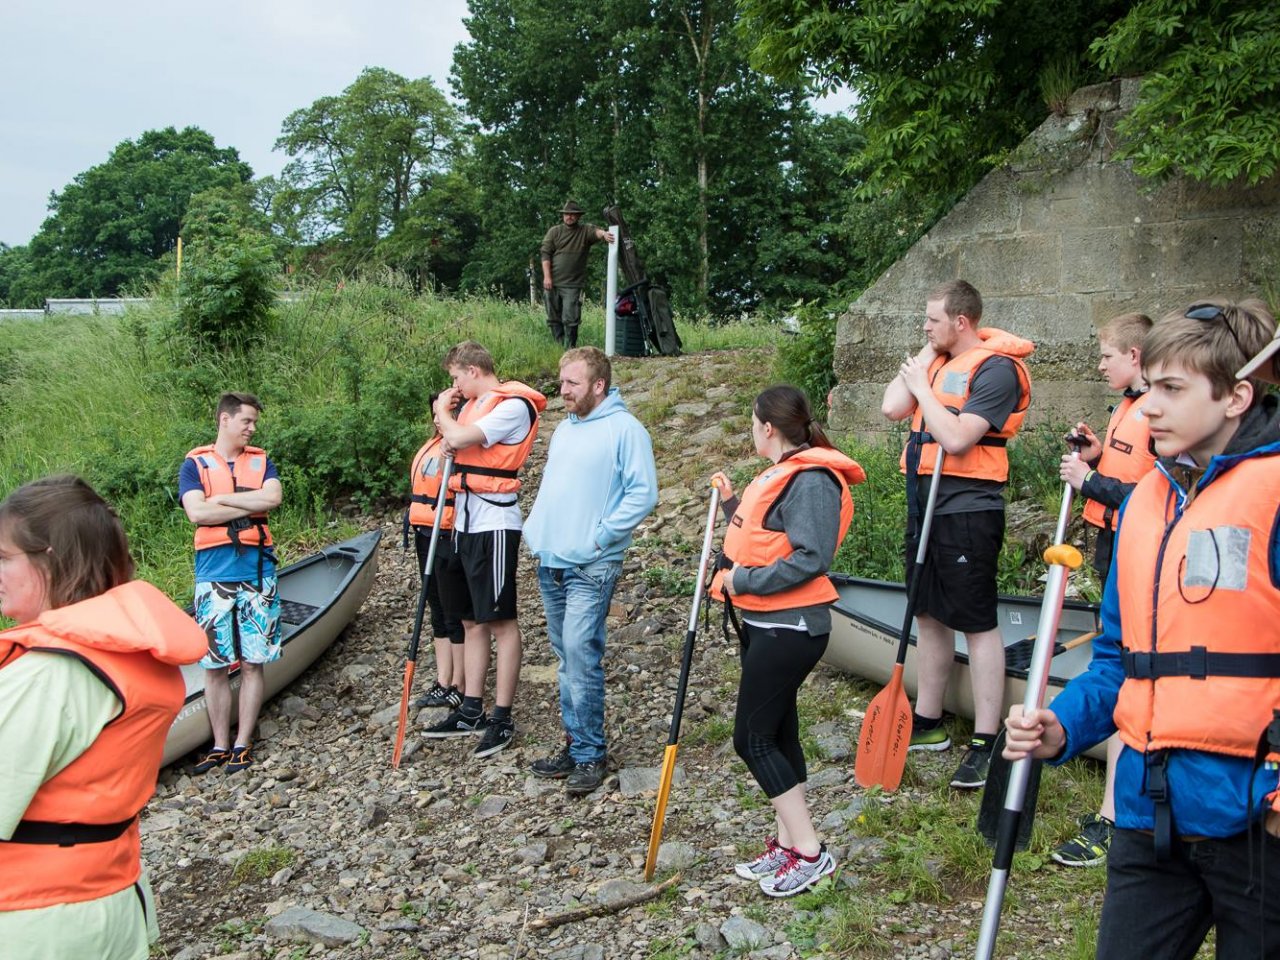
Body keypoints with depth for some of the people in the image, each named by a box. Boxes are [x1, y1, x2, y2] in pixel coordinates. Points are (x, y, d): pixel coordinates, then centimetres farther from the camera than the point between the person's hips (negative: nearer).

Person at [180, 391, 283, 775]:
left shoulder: (260, 460, 11)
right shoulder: (195, 463, 5)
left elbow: (274, 497, -8)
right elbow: (196, 513, -11)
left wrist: (222, 499, -9)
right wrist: (250, 507, -9)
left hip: (257, 570, 1)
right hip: (214, 574, -1)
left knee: (253, 662, 3)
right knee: (215, 664, 3)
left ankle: (243, 744, 13)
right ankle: (220, 745, 15)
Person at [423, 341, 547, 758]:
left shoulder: (513, 406, -11)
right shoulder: (472, 406, 15)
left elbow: (459, 437, -21)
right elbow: (455, 444, 18)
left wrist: (443, 411, -3)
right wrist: (450, 442, -2)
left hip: (494, 523, -9)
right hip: (465, 521, 9)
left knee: (499, 621, -3)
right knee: (472, 620, 13)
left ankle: (502, 719, 4)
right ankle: (471, 712, 22)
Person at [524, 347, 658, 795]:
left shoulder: (625, 429, -9)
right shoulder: (565, 427, 17)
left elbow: (643, 493, -15)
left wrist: (600, 535, -17)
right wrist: (536, 527, 13)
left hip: (591, 567, -8)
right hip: (550, 563, 8)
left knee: (581, 653, -12)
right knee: (567, 655, 13)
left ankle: (590, 754, -1)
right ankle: (576, 744, 23)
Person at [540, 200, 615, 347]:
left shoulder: (585, 230, 4)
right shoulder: (554, 231, 7)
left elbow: (595, 231, -19)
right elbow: (545, 254, 3)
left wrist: (604, 234, -44)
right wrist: (547, 277, -7)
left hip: (572, 285, -2)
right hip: (552, 283, 3)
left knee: (570, 319, -8)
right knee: (553, 318, 8)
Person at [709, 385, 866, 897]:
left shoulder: (810, 480, -18)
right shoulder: (777, 475, 13)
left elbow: (809, 560, -26)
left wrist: (743, 580, -21)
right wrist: (731, 503, 15)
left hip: (789, 628, -10)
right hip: (763, 624, 10)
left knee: (752, 737, -5)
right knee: (776, 733, 14)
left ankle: (810, 851, 4)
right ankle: (787, 843, 25)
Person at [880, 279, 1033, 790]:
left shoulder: (996, 369, -12)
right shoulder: (936, 361, 13)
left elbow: (956, 438, -23)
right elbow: (892, 408, 0)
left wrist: (922, 387, -12)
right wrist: (928, 355, 3)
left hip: (968, 508, -9)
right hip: (925, 502, 9)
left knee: (977, 623, -3)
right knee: (929, 614, 15)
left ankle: (986, 742, 4)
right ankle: (927, 722, 27)